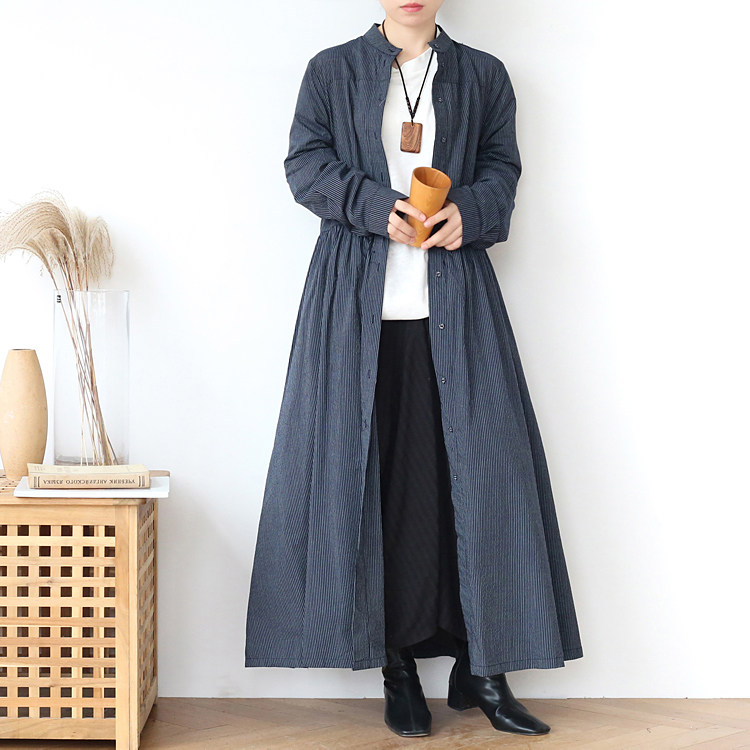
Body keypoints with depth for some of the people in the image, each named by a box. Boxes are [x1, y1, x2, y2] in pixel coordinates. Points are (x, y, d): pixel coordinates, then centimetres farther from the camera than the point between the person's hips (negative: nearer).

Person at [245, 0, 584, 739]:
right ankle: (397, 664, 7)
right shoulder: (331, 71, 11)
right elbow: (305, 164, 2)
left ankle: (480, 665, 4)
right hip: (358, 300, -1)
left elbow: (502, 168, 10)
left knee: (476, 466, -4)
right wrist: (378, 208, -15)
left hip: (453, 302, 1)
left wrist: (467, 211, -12)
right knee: (369, 470, -2)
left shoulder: (482, 75, 15)